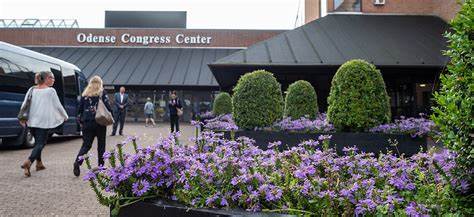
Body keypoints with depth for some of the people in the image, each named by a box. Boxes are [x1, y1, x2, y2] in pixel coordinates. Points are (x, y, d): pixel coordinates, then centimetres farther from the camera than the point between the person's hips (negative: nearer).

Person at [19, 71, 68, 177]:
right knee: (41, 143, -3)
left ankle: (39, 164, 27)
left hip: (32, 121, 6)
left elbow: (24, 104, 5)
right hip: (44, 122, -6)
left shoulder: (32, 89, 9)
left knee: (38, 142, 20)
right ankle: (28, 162, -23)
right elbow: (58, 105, -3)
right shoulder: (51, 91, -6)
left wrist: (22, 118, 8)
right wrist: (65, 116, 10)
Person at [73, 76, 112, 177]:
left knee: (86, 144, 6)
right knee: (101, 144, 10)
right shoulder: (102, 93, 0)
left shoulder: (85, 94, 9)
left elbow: (80, 108, 10)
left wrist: (80, 121, 17)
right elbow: (107, 106, -8)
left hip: (87, 122, 3)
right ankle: (101, 166, 14)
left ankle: (77, 162, -16)